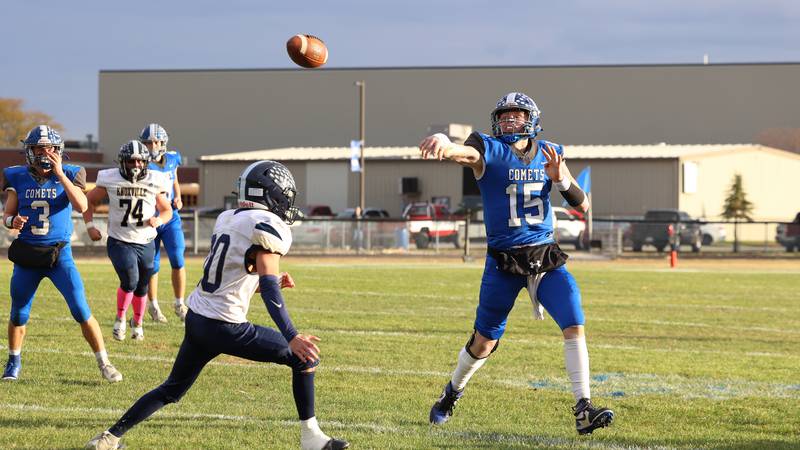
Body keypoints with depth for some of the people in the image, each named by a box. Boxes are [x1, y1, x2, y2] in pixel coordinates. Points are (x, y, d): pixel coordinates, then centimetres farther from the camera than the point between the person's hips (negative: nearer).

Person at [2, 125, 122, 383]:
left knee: (82, 311, -9)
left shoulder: (68, 175, -4)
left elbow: (81, 206, -21)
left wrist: (59, 174, -23)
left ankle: (104, 363, 2)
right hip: (27, 254, 2)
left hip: (59, 254, -2)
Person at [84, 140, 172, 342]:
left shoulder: (154, 182, -4)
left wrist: (159, 220, -13)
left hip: (145, 243, 3)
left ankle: (138, 323, 41)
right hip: (119, 242, -3)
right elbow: (89, 200, 8)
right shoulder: (110, 180, -8)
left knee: (141, 288, 14)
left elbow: (167, 210, 9)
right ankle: (120, 318, 4)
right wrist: (90, 225, -4)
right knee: (129, 281, -22)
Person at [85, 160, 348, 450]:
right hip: (225, 328, -8)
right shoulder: (268, 226, -11)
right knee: (305, 358, 3)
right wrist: (292, 337, -30)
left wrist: (273, 282, 18)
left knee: (172, 390, 22)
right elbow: (268, 288, -23)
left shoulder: (227, 219, 13)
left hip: (196, 318, 8)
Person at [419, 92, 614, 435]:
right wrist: (442, 143, -55)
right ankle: (452, 393, 34)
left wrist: (560, 179, -14)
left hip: (545, 256, 3)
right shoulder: (489, 151, -6)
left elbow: (582, 205, 6)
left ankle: (583, 410, -8)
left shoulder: (549, 155, 6)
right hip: (503, 262, -3)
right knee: (484, 342, 7)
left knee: (575, 327, -12)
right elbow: (463, 152, -31)